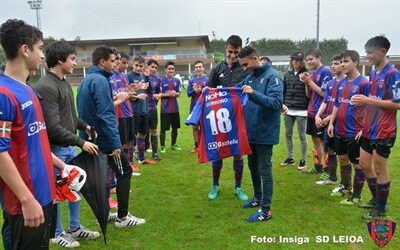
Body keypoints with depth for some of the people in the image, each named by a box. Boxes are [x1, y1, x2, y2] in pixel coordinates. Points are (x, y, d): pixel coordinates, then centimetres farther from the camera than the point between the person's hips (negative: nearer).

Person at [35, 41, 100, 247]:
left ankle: (75, 227, 35)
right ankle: (57, 233, 28)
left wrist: (85, 125, 7)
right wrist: (81, 143, -20)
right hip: (56, 148, -9)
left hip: (70, 147, 9)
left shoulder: (65, 83, 9)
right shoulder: (46, 87, -20)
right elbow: (53, 127, -24)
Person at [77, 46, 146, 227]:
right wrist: (115, 143, -24)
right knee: (124, 171, 2)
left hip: (91, 138, 10)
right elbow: (106, 115, -25)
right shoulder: (100, 80, -18)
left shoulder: (86, 80, 12)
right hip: (104, 138, -10)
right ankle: (122, 217, 9)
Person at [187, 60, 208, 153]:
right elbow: (188, 93, 4)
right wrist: (194, 91, -15)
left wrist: (201, 90, -21)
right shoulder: (192, 80, 7)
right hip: (194, 107, 4)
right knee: (195, 126, 10)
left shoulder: (207, 79, -4)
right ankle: (197, 146, 22)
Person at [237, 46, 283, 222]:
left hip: (265, 133, -8)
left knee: (265, 170, 0)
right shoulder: (250, 77, 9)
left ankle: (266, 210, 11)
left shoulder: (272, 76, -14)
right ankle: (258, 197, 38)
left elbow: (276, 102, -24)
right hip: (251, 132, 8)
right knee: (253, 166, 19)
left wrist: (254, 93, -33)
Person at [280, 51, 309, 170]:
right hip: (288, 110, 5)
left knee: (302, 135, 3)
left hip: (301, 111, -5)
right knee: (288, 134, 12)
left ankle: (303, 160, 16)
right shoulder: (287, 74, 9)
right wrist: (282, 104, 6)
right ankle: (290, 158, 27)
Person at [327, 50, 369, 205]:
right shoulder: (342, 82, 8)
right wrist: (331, 123, 8)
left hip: (354, 133, -7)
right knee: (343, 158, 20)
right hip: (340, 131, 7)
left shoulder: (363, 83, -13)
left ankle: (356, 195, 19)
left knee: (357, 163, 6)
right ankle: (346, 187, 39)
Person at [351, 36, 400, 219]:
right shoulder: (373, 74, 10)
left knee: (380, 169, 3)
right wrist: (362, 102, 1)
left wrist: (368, 101, -22)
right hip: (369, 129, 8)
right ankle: (376, 199, 34)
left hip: (383, 132, -8)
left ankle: (381, 209, 20)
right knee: (365, 164, 15)